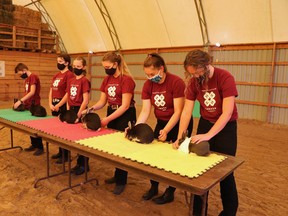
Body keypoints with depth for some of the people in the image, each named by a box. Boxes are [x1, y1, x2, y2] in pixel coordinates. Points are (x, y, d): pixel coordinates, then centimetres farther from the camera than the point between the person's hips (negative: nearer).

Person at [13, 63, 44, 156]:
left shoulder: (33, 77, -14)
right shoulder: (26, 79, 15)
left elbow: (32, 92, -23)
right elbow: (27, 93, 17)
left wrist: (20, 101, -25)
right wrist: (23, 102, 4)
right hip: (28, 105, 9)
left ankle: (40, 147, 9)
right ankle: (34, 144, 25)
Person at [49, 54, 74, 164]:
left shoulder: (69, 75, -12)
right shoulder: (56, 75, 15)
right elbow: (51, 90, 14)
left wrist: (59, 105, -15)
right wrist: (50, 104, 2)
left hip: (63, 105, -9)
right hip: (55, 105, 9)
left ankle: (65, 155, 12)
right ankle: (60, 152, 29)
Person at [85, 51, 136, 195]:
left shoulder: (126, 79, -18)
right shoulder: (106, 80, 6)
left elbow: (125, 105, -22)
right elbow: (102, 101, 8)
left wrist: (107, 119, -23)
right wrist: (90, 109, -10)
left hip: (125, 116, -7)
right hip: (111, 113, 8)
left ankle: (121, 181, 17)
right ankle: (117, 175, 33)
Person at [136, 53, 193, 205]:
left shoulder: (176, 82, -24)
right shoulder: (148, 85, -7)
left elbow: (178, 111, -24)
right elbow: (145, 111, -10)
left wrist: (166, 131, -32)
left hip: (179, 124, -5)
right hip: (161, 123, 5)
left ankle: (170, 193, 23)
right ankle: (153, 187, 28)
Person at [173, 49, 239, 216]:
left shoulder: (225, 78, -22)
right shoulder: (194, 82, -8)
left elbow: (227, 113, -26)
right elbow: (186, 112, -9)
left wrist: (207, 135, -34)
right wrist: (180, 137, -17)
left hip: (226, 127, -4)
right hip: (205, 123, 4)